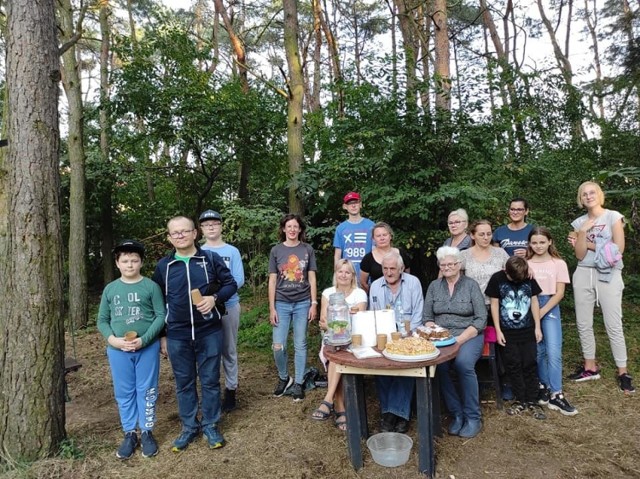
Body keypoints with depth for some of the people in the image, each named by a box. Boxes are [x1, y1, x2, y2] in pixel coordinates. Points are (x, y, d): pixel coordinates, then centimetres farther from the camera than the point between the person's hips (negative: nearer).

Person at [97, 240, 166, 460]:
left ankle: (147, 433, 24)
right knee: (124, 392, 12)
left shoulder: (151, 286, -5)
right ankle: (129, 434, 27)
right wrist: (113, 339, -10)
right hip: (118, 350, 2)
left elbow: (161, 316, -6)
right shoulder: (110, 289, 3)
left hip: (147, 348, -2)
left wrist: (143, 339, -16)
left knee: (146, 390, 8)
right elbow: (102, 320, 7)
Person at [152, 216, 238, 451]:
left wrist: (215, 298, -17)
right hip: (177, 336, 2)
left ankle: (210, 425, 26)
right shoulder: (163, 266, 3)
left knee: (210, 380, 9)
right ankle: (189, 427, 30)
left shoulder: (211, 259, -3)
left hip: (209, 332, -1)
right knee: (184, 383, 13)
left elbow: (230, 284, 3)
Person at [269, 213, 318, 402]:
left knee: (300, 345, 6)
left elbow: (312, 279, 5)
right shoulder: (276, 251, 2)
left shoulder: (307, 250, 3)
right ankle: (284, 378, 23)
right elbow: (272, 281, 2)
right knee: (278, 346, -2)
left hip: (302, 303, 0)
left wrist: (313, 304, -1)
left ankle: (298, 383, 20)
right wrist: (271, 308, -2)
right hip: (282, 304, 0)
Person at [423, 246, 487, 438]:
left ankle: (473, 417, -12)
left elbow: (481, 320, -3)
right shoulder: (434, 286, 11)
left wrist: (460, 339, -15)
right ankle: (457, 414, -10)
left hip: (469, 336, -2)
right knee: (437, 364, -28)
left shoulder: (471, 285, 2)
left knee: (463, 363, -32)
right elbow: (427, 318, 10)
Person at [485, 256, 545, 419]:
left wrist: (537, 327, 1)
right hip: (508, 331, -1)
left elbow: (534, 302, 4)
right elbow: (494, 304, -5)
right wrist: (498, 330, -6)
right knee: (513, 365, 5)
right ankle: (520, 400, 17)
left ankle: (532, 401, 14)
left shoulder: (529, 279, -3)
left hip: (528, 330, 1)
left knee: (530, 364, 5)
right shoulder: (497, 279, -9)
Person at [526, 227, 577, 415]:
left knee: (554, 352, -10)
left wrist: (541, 312, -10)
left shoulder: (559, 264, 2)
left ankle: (556, 395, -3)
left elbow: (559, 293, -2)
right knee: (537, 351, 5)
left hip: (550, 308, -1)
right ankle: (543, 386, 21)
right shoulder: (526, 264, 6)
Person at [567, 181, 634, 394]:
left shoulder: (613, 217, -3)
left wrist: (589, 244, -7)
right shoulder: (579, 222, 7)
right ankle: (590, 367, 20)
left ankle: (623, 372, 7)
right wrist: (583, 231, -11)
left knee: (613, 325, -4)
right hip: (583, 275, 4)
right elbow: (580, 255, -1)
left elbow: (618, 249, -12)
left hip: (608, 275, -4)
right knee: (583, 324, 8)